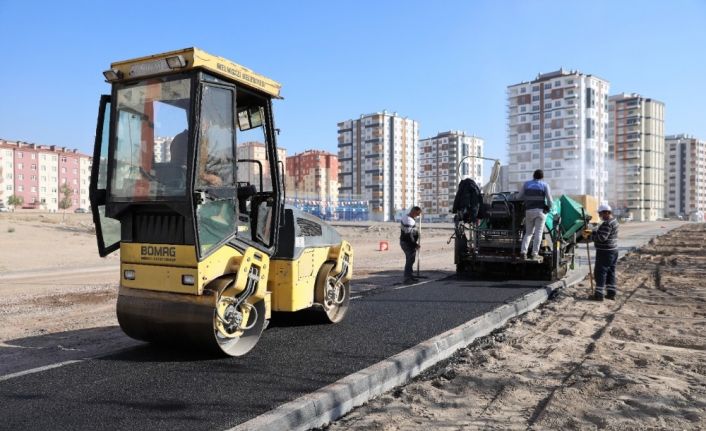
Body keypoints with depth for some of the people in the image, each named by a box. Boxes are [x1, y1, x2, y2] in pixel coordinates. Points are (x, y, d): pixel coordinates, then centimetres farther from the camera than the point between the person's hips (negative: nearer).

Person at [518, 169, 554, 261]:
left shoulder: (526, 184, 7)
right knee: (538, 233, 0)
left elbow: (520, 196, 8)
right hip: (540, 210, -2)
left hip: (529, 211, 2)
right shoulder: (545, 185, 1)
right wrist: (548, 207, 13)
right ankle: (534, 254, -5)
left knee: (528, 232, 12)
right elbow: (549, 200, -5)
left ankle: (523, 252, -3)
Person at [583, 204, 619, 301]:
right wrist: (592, 232, 14)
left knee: (600, 272, -4)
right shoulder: (613, 221, 13)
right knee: (610, 272, 15)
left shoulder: (607, 223, -20)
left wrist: (589, 237, -20)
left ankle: (599, 294, -2)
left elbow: (601, 237, -27)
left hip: (605, 252, -10)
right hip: (613, 251, 10)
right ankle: (611, 293, 20)